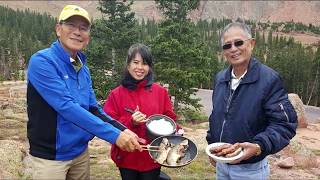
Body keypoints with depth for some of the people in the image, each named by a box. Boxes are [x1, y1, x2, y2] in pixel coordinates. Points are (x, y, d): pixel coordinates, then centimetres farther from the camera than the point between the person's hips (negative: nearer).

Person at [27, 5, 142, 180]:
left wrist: (123, 130, -10)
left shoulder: (83, 69, 4)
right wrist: (114, 134, -30)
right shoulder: (41, 62, -18)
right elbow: (67, 107, -28)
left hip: (80, 151, 7)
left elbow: (94, 109, 6)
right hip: (51, 156, -6)